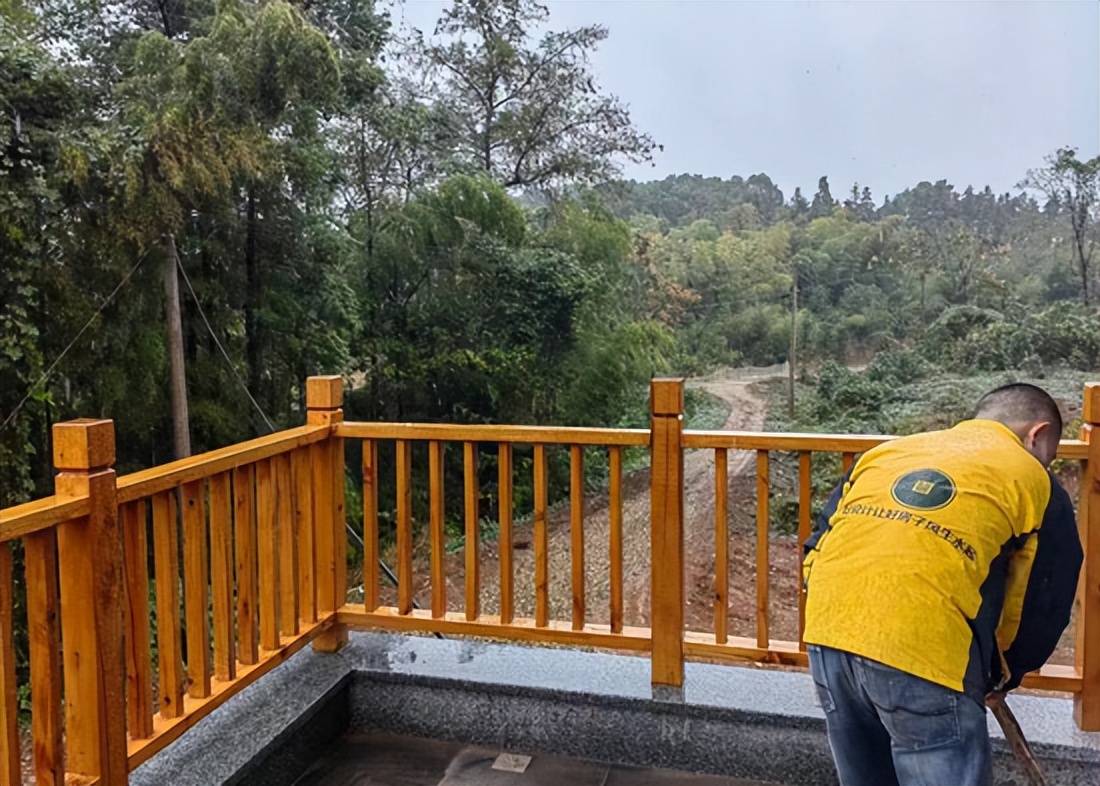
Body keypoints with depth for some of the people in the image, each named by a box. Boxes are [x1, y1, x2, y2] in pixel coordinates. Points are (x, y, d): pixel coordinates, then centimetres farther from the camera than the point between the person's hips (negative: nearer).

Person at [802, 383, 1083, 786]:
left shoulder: (889, 449, 24)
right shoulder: (1034, 481, 12)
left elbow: (817, 545, 21)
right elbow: (1042, 610, 16)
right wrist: (999, 677, 32)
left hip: (828, 631, 6)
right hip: (923, 651, -5)